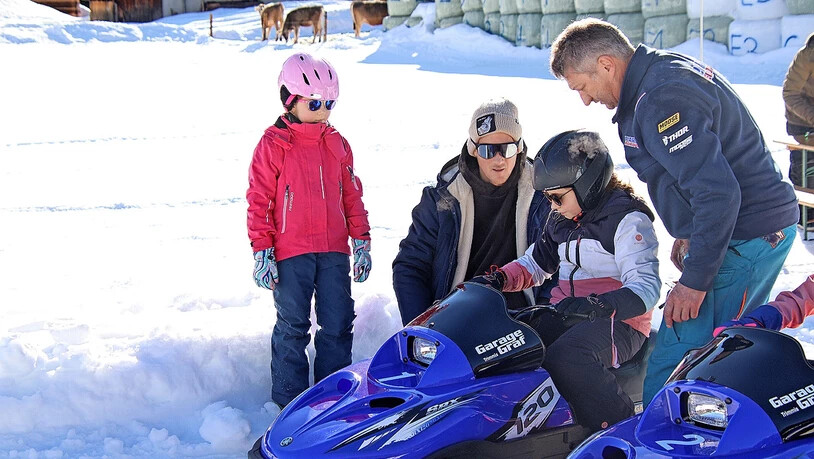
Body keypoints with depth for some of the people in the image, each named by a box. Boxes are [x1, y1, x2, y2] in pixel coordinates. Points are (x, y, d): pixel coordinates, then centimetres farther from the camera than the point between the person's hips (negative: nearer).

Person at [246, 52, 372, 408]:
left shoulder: (337, 144, 11)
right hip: (291, 252, -4)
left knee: (338, 325, 7)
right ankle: (289, 399, 12)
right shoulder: (273, 145, -4)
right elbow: (259, 201, -4)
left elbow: (352, 196, 15)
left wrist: (362, 242, 12)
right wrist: (262, 252, -9)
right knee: (293, 326, 1)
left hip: (334, 251, 4)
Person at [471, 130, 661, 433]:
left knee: (566, 357, -38)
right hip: (564, 314, 8)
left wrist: (598, 305, -35)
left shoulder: (628, 219, -9)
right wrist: (497, 280, 5)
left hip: (618, 322, -8)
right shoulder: (562, 221, 16)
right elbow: (536, 263, 26)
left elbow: (646, 286, -18)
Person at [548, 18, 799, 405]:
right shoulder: (667, 69, 11)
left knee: (671, 368, -9)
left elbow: (718, 191, -27)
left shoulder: (661, 101, -22)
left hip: (742, 240, -11)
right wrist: (688, 234, 21)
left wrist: (695, 279, -21)